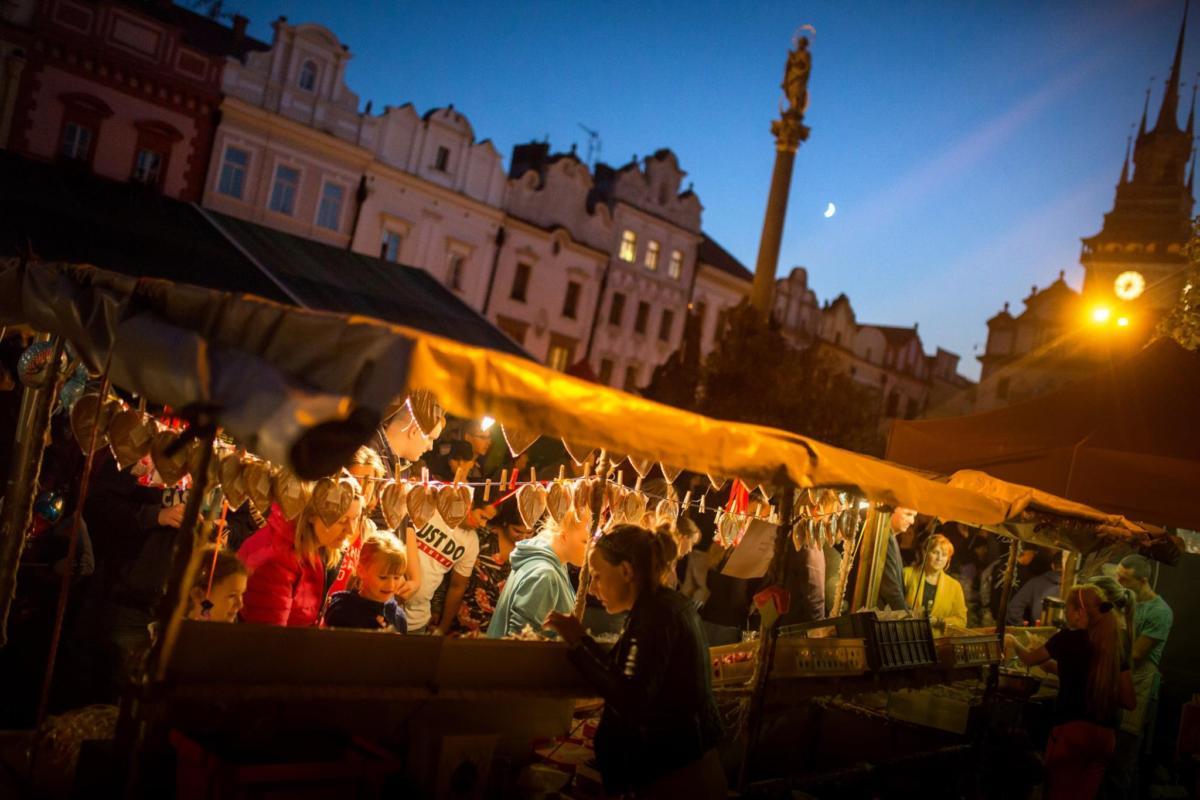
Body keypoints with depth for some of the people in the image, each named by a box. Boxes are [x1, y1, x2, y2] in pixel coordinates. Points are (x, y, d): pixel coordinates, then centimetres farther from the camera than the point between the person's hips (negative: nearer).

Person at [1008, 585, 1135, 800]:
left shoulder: (1068, 639, -4)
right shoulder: (1113, 648, 8)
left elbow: (1030, 659, 14)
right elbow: (1128, 701, 11)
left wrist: (1014, 642, 33)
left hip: (1072, 730, -5)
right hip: (1105, 735, 5)